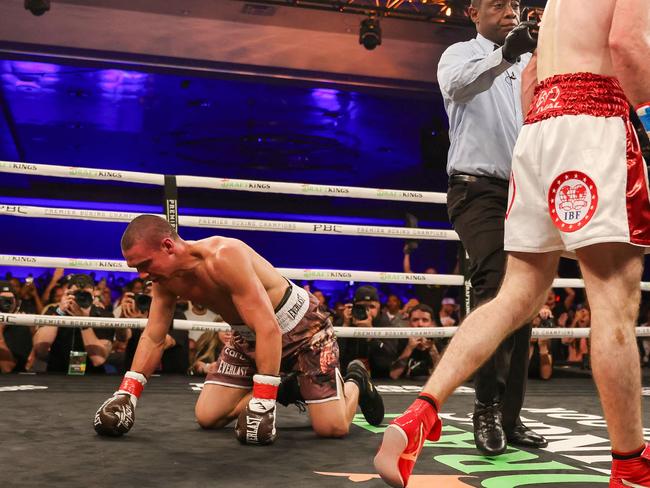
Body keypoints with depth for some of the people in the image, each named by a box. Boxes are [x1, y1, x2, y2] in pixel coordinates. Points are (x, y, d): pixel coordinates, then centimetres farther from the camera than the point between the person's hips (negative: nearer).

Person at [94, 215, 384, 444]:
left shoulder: (224, 257, -36)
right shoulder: (165, 280, -11)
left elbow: (269, 329, -38)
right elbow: (152, 338, -2)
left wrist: (264, 402, -41)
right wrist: (126, 393, -14)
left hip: (300, 325, -7)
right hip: (249, 336, 7)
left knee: (332, 428, -15)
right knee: (206, 417, -2)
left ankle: (354, 382, 20)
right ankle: (285, 391, 19)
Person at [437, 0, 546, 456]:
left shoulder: (529, 63, 18)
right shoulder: (461, 54, 5)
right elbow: (457, 85, -20)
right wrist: (504, 56, -38)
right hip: (478, 188, -5)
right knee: (496, 285, -22)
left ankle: (509, 417, 8)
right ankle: (487, 407, -14)